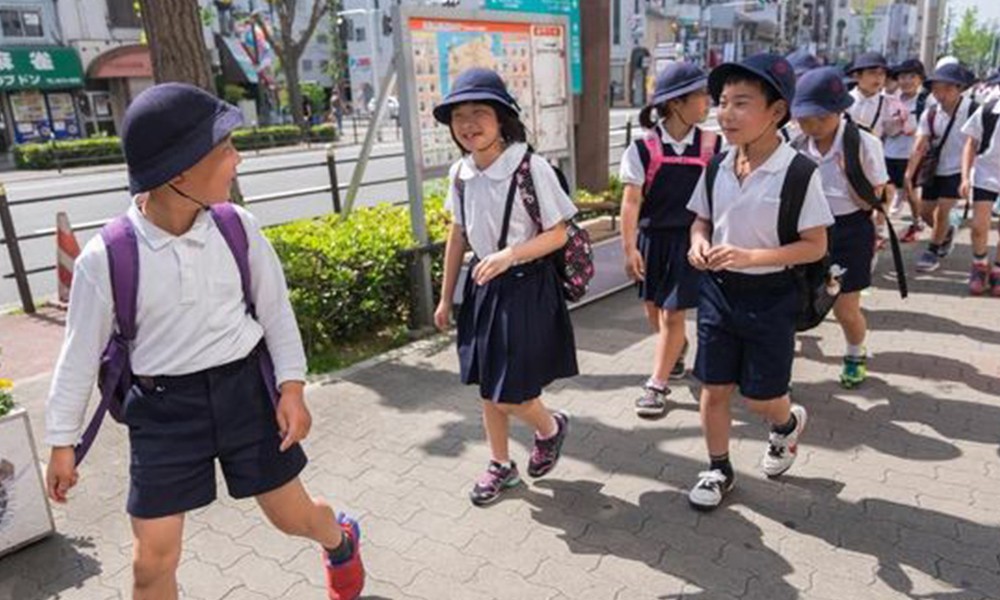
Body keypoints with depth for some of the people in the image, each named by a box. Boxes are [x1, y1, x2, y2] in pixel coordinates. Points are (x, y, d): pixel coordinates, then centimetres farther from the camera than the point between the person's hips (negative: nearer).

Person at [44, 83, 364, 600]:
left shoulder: (237, 228, -11)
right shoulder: (105, 257, -16)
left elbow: (276, 310, 1)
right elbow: (81, 351, -3)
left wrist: (291, 386, -5)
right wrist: (62, 443, 5)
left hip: (244, 388, 1)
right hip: (164, 408, -1)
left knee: (292, 515, 15)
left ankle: (341, 541, 52)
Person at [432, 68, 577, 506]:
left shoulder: (531, 168, -17)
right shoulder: (460, 174, 1)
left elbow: (558, 234, -12)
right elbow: (457, 236, 10)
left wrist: (510, 255, -28)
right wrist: (446, 297, 14)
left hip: (527, 288, -6)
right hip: (482, 286, 6)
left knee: (510, 395, -2)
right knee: (487, 387, 15)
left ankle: (551, 427, 33)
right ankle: (500, 465, 36)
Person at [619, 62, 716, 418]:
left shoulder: (712, 145, -4)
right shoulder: (643, 149, -10)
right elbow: (631, 201, -9)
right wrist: (630, 248, -13)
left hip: (691, 240, -1)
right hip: (653, 238, 1)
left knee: (673, 314, -2)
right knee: (654, 309, 16)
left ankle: (657, 386, 12)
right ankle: (678, 347, 49)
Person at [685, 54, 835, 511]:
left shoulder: (799, 172, -16)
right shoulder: (718, 166, -1)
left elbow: (816, 246, -13)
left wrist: (750, 256, -24)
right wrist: (699, 243, -11)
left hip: (770, 296, -4)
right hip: (718, 290, 4)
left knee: (761, 397, 8)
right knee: (714, 388, 10)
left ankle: (788, 423, 45)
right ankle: (718, 470, 31)